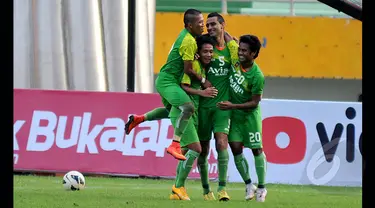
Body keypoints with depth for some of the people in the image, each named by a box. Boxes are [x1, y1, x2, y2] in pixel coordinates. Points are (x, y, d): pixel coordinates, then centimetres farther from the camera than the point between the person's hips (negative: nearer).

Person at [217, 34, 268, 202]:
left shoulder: (257, 76, -25)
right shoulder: (235, 59, -9)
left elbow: (254, 103, -19)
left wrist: (233, 106, -25)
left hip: (250, 115, -5)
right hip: (234, 114, 5)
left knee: (256, 150, 1)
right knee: (236, 149, -2)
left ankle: (261, 188, 14)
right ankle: (249, 185, 14)